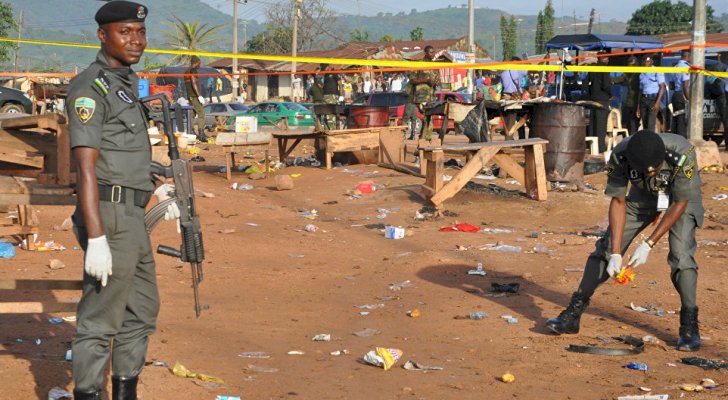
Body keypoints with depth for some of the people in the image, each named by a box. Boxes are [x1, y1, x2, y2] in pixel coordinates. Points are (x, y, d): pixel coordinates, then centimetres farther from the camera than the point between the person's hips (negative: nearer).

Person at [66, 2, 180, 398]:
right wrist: (96, 239, -26)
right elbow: (86, 168, -21)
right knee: (100, 320, -4)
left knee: (142, 311, 19)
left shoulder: (125, 83, 16)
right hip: (109, 217, -10)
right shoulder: (90, 87, -14)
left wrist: (156, 189, 21)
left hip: (132, 217, 10)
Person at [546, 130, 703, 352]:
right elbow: (618, 202, -20)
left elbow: (680, 204, -27)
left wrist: (648, 244, -27)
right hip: (643, 196, 3)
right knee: (606, 247, -2)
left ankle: (689, 326, -9)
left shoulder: (682, 154, -39)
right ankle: (573, 314, 6)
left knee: (681, 254, -22)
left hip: (681, 197, -3)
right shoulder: (619, 156, -32)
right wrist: (615, 253, -26)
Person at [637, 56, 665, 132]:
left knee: (650, 124, -14)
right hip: (643, 99, 6)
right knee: (644, 125, 4)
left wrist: (657, 102, -17)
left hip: (653, 99, -6)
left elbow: (662, 87, -8)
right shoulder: (642, 74, 16)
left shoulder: (657, 72, -3)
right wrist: (638, 107, 15)